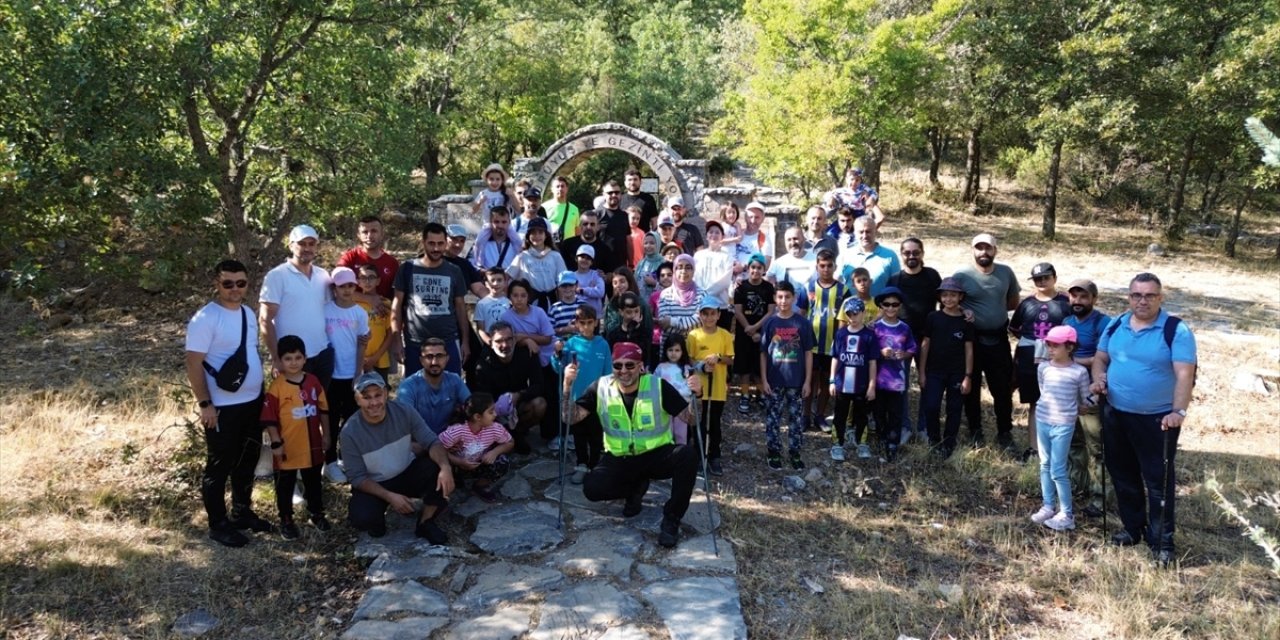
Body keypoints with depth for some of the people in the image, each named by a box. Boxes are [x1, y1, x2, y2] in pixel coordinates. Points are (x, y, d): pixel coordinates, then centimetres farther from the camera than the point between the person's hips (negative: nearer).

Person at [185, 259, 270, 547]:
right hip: (223, 407, -8)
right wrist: (205, 403, -19)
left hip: (252, 401, 8)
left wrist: (261, 391, 16)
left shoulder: (248, 313, 7)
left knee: (247, 461, 19)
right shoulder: (205, 318, -16)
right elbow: (193, 363, -17)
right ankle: (218, 524, 17)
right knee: (219, 466, 5)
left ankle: (242, 512, 34)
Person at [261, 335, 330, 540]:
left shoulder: (313, 381, -1)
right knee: (285, 486, 11)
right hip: (288, 448, -4)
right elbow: (269, 418, -13)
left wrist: (326, 434, 9)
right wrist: (276, 443, -14)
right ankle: (286, 521, 24)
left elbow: (323, 410, 8)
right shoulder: (276, 387, -14)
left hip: (312, 446, 4)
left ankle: (317, 514, 35)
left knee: (314, 483, 18)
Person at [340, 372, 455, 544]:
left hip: (408, 474, 2)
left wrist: (445, 467, -40)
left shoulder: (404, 412, -17)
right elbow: (357, 477, -16)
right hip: (374, 485, -2)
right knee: (361, 518, -32)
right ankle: (376, 516, 7)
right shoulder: (350, 432, -21)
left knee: (440, 468, -27)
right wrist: (390, 496, -28)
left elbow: (432, 442, -19)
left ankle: (426, 523, -6)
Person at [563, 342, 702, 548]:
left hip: (657, 455, -1)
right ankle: (636, 488, 9)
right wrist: (568, 386, -25)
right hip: (619, 460, 1)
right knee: (592, 488, -25)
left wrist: (695, 395, -33)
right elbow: (571, 418, -10)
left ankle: (671, 519, -12)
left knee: (688, 454, -31)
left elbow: (690, 418, -12)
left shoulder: (658, 386, -12)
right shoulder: (601, 387, -7)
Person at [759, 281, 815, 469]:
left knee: (797, 418, 9)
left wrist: (808, 380, -2)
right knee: (772, 418, 6)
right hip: (774, 381, 0)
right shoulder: (769, 323, -3)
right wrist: (763, 379, -5)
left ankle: (795, 452, 23)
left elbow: (808, 353, 1)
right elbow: (763, 353, 0)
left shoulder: (802, 323, -2)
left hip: (797, 380, 0)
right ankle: (774, 453, 19)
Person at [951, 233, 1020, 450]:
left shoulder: (1006, 272, 0)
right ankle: (975, 432, 27)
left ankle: (1005, 433, 23)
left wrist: (996, 308, -2)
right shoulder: (962, 276, -10)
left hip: (998, 340, 2)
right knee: (971, 388, 11)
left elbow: (1014, 302, 11)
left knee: (1003, 389, 8)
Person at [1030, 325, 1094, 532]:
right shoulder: (1043, 368, -1)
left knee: (1057, 471, -4)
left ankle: (1067, 514, 8)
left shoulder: (1079, 372, -11)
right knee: (1045, 466, 13)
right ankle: (1048, 507, 25)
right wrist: (1053, 406, 7)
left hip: (1063, 426, -4)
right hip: (1042, 421, 5)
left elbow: (1086, 400, 1)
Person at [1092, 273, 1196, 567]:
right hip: (1116, 415, 6)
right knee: (1123, 476, 17)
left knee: (1158, 481, 2)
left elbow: (1185, 374, -19)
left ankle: (1162, 541, 13)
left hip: (1157, 419, -5)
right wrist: (1099, 378, -8)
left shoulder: (1176, 330, -13)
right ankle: (1133, 528, 34)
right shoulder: (1115, 326, 4)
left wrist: (1179, 412, -30)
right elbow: (1101, 358, 14)